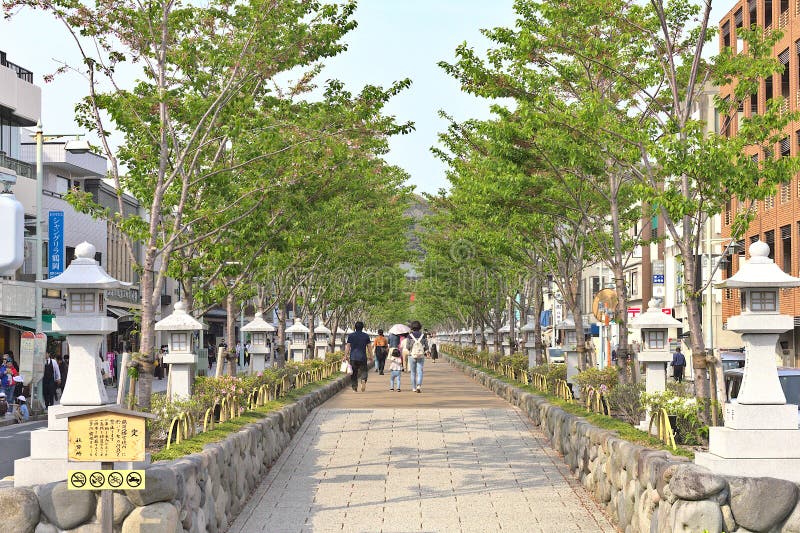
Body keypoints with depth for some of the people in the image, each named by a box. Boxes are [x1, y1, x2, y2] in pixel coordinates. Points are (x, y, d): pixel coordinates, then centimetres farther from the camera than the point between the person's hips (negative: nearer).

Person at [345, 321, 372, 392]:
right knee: (364, 370, 8)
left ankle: (355, 386, 7)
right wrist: (370, 356, 11)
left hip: (353, 357, 1)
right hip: (363, 357, -1)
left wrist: (345, 356, 3)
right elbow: (369, 347, 2)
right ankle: (363, 380, -20)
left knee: (354, 372, 10)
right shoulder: (366, 336, 1)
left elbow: (347, 347, -1)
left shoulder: (350, 336, 2)